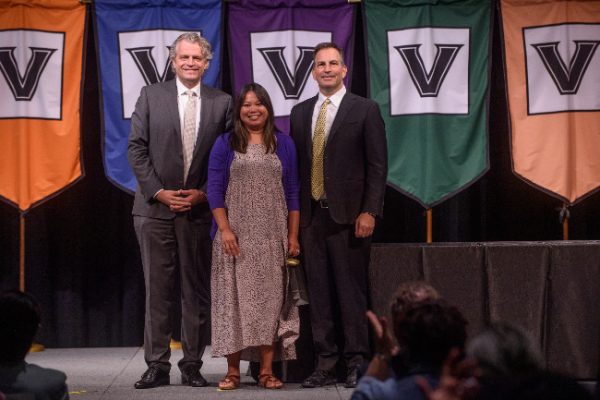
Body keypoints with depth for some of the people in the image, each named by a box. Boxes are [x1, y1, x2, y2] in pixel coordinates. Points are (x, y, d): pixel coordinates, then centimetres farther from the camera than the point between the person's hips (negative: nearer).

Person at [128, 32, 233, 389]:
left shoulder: (222, 102, 5)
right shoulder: (151, 95, 5)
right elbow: (136, 148, 1)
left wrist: (204, 194, -6)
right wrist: (159, 191, -8)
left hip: (200, 209, 0)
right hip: (155, 208, 0)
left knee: (198, 291, 4)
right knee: (157, 290, 3)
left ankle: (192, 366, 12)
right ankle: (157, 366, 8)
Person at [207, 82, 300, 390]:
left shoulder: (283, 144, 9)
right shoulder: (225, 145, 5)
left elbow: (293, 192, 8)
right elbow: (214, 190, 0)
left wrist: (293, 235, 2)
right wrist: (225, 230, -11)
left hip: (272, 237, 1)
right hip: (236, 236, -1)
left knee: (270, 299, 0)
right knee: (235, 298, -1)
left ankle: (267, 370, 3)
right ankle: (233, 370, 4)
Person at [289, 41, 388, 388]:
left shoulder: (365, 109, 1)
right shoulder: (300, 113, 14)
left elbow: (377, 165, -3)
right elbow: (295, 164, 14)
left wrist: (369, 212, -11)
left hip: (348, 216, -4)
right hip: (311, 214, 4)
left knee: (351, 290, -2)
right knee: (319, 291, 5)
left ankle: (356, 362, 5)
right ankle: (326, 363, 10)